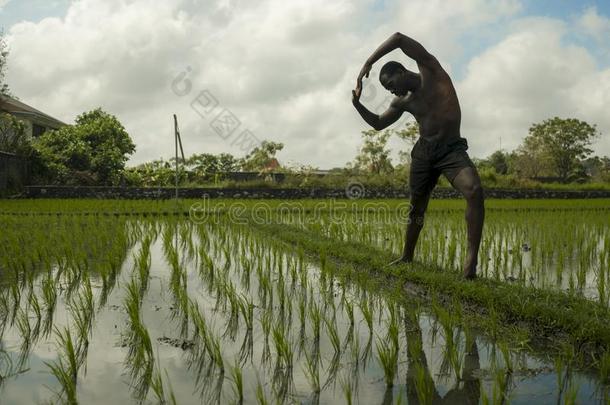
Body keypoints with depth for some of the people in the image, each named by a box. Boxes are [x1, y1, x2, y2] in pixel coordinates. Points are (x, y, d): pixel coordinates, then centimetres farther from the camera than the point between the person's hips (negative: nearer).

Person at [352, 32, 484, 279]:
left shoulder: (431, 71, -4)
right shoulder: (402, 102, 10)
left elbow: (400, 38, -14)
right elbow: (378, 124, 22)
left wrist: (368, 63, -11)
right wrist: (357, 104, 9)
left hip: (452, 149, -5)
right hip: (423, 152, 6)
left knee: (474, 192, -30)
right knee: (416, 208, 12)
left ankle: (472, 256, -30)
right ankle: (407, 256, 31)